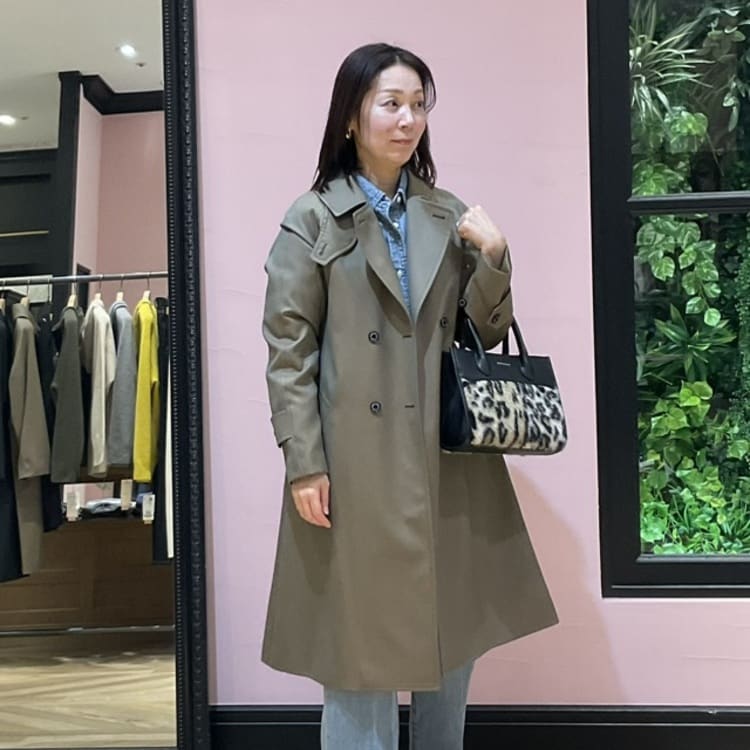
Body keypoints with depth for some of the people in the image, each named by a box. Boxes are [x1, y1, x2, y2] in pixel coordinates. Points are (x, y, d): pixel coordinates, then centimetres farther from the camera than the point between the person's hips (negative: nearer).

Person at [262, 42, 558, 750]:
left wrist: (493, 259, -6)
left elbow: (487, 332, 12)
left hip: (449, 456, 5)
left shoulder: (449, 216, 10)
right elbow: (288, 351, -5)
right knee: (362, 648, 6)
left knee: (454, 640, 15)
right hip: (360, 460, -4)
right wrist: (304, 464, -11)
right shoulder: (313, 220, -1)